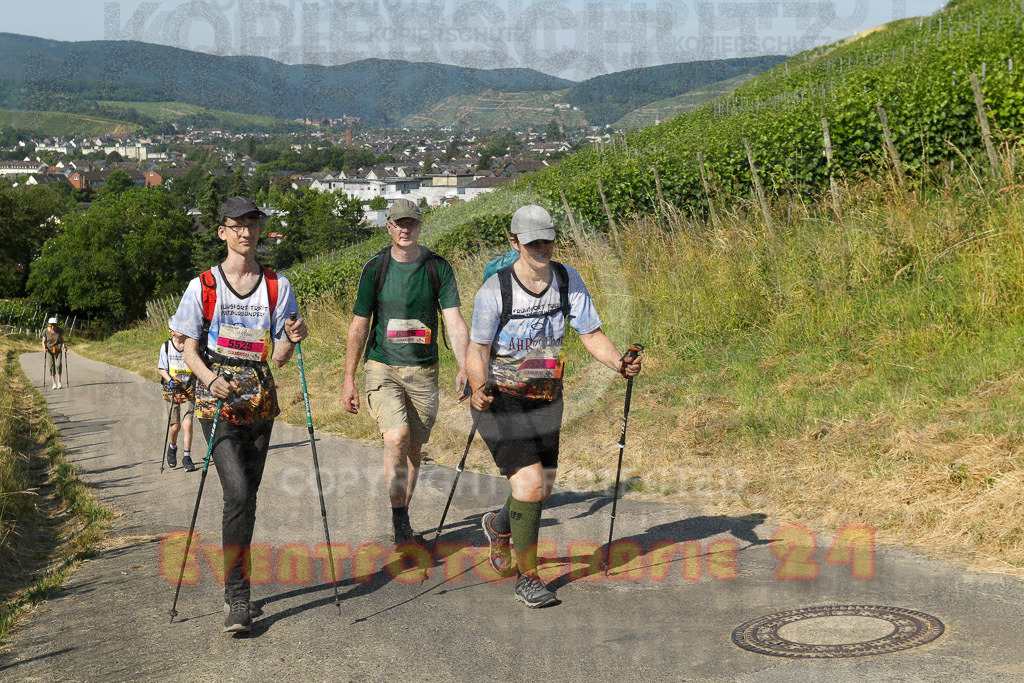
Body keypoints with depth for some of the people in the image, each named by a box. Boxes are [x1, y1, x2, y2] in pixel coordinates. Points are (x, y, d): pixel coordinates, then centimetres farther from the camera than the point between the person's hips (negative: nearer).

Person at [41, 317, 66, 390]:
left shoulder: (60, 331, -7)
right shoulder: (46, 331, -8)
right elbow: (44, 342, 1)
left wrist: (63, 346, -12)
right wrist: (44, 348, -16)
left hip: (58, 350, 0)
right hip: (49, 350, 0)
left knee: (58, 364, -17)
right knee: (51, 366, -6)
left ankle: (59, 381, -4)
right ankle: (54, 383, 2)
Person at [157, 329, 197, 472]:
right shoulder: (166, 346, 2)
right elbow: (162, 369, 5)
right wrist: (170, 380, -12)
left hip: (189, 390, 0)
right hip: (172, 390, 0)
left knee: (187, 424, -12)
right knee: (175, 426, 3)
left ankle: (186, 458, -3)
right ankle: (172, 447, 35)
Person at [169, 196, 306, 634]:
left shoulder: (277, 287, 7)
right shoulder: (203, 287, 1)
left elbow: (278, 358, 6)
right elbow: (189, 350, 3)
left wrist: (291, 340, -16)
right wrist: (210, 379, -17)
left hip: (260, 404, 3)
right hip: (217, 402, -3)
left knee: (246, 497, 9)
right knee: (239, 495, -17)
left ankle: (235, 588, 24)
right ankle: (237, 598, -13)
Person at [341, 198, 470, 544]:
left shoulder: (439, 268, -1)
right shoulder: (375, 268, -2)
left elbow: (455, 322, -7)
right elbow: (359, 326, 3)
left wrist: (463, 368, -21)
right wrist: (349, 379, 1)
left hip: (423, 372, 2)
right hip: (382, 368, -2)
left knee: (414, 450, 10)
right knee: (397, 436, -22)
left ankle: (402, 520, 29)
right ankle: (399, 520, -12)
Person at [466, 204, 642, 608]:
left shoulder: (568, 280, -6)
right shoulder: (495, 290, -18)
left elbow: (592, 335, -5)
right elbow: (477, 349, -14)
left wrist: (621, 364, -23)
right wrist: (478, 388, -33)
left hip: (545, 399, 5)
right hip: (500, 401, -5)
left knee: (543, 488, 12)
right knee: (529, 483, -15)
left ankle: (499, 525, 46)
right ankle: (527, 578, 1)